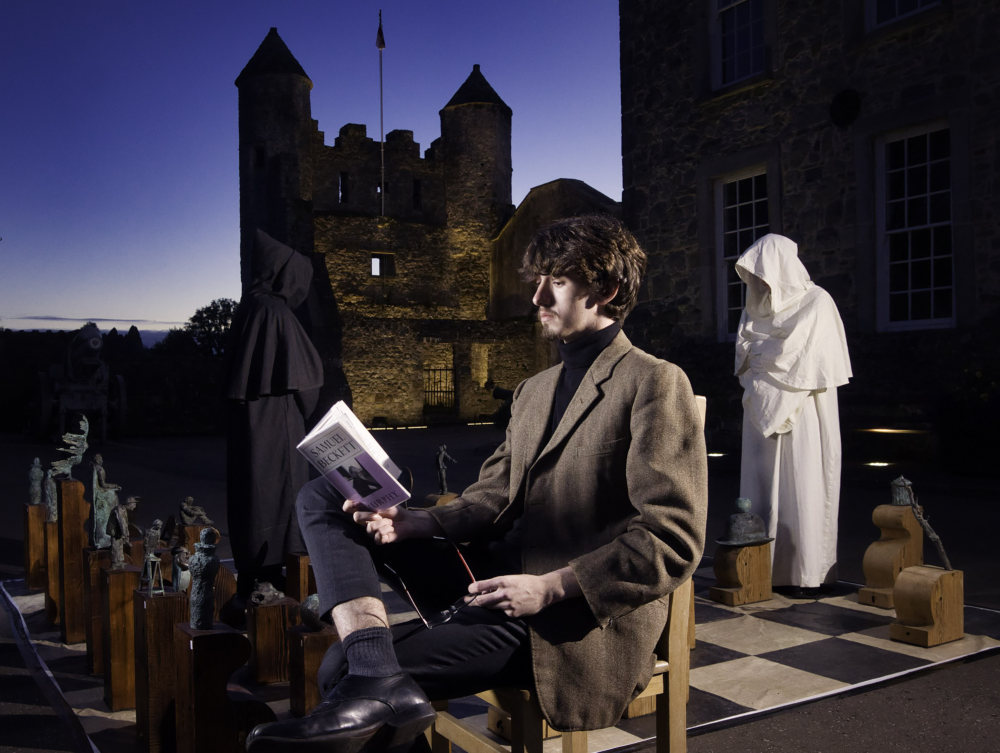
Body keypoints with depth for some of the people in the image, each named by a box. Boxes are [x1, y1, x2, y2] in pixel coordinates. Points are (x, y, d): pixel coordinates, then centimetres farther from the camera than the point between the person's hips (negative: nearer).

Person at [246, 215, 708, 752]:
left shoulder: (655, 384, -8)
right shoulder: (533, 392, 19)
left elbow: (673, 542, -15)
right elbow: (492, 499, 14)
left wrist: (550, 586, -22)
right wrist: (413, 523, -6)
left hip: (577, 617, -9)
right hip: (496, 575, 9)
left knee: (342, 668, -27)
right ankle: (376, 673, -26)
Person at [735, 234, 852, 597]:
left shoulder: (815, 302, -2)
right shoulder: (756, 308, 15)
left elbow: (806, 361, -10)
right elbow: (743, 360, 11)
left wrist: (756, 358, -2)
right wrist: (768, 360, -8)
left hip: (801, 413, -5)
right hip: (763, 413, 5)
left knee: (801, 488, -5)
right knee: (761, 489, 2)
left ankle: (807, 575, 2)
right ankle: (763, 569, 7)